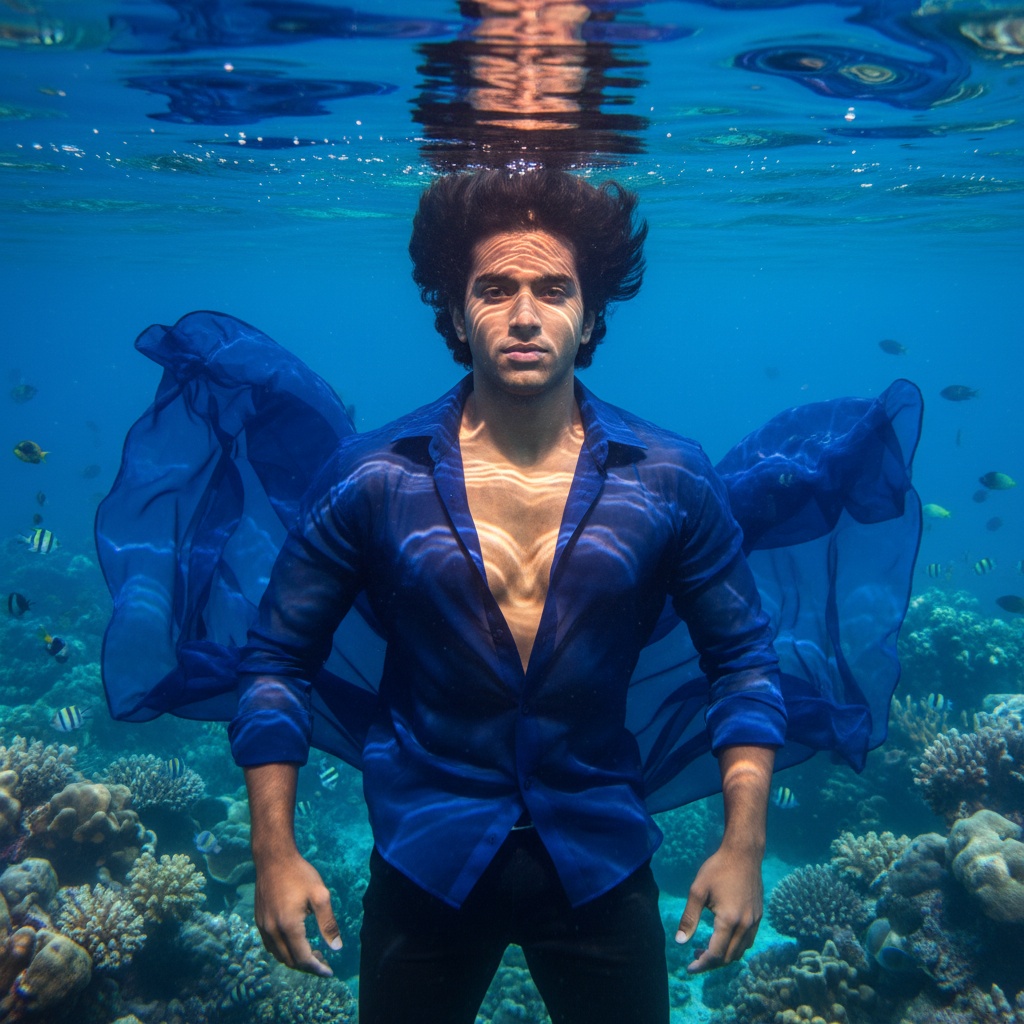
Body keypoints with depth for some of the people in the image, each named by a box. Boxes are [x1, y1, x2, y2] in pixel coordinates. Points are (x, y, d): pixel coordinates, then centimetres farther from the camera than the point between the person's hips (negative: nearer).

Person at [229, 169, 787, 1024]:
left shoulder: (671, 481, -8)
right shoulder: (369, 478, -10)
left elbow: (743, 659, 0)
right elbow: (279, 661, -2)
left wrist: (744, 845, -7)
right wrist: (275, 853, -7)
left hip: (602, 861, 1)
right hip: (423, 860, 0)